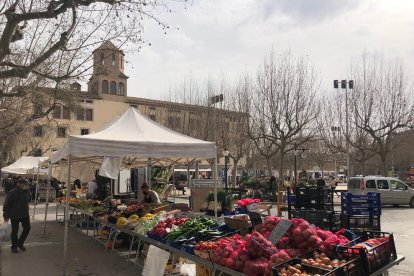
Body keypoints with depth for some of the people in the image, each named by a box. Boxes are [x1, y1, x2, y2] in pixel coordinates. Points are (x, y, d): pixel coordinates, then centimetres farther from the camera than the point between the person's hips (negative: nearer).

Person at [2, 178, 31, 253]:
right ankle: (14, 247, 22)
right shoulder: (12, 193, -16)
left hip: (25, 214, 5)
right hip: (14, 216, -5)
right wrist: (6, 215, -11)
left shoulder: (27, 192, 1)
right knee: (15, 231, 6)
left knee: (27, 228, 7)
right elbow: (6, 205, -12)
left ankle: (20, 243, 27)